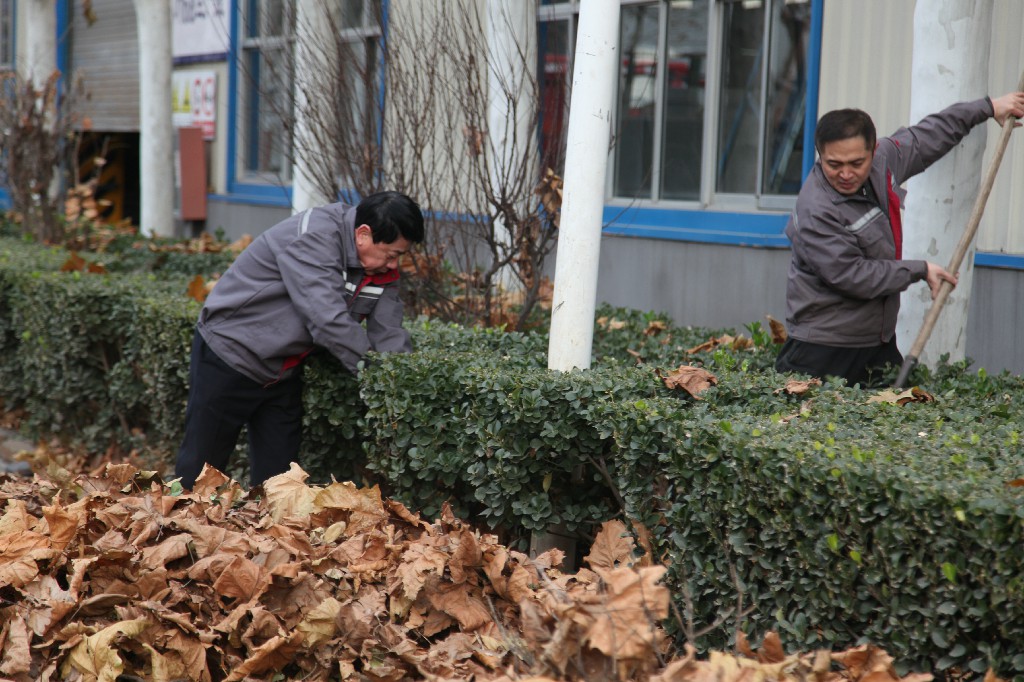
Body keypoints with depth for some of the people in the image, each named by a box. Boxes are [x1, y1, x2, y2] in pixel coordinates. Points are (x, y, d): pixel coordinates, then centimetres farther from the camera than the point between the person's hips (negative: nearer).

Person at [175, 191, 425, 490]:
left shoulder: (382, 270, -3)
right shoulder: (313, 238, -29)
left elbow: (389, 334, -4)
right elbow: (329, 321, -35)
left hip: (283, 373, 8)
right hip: (229, 355, -8)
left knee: (277, 475, 8)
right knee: (201, 465, 2)